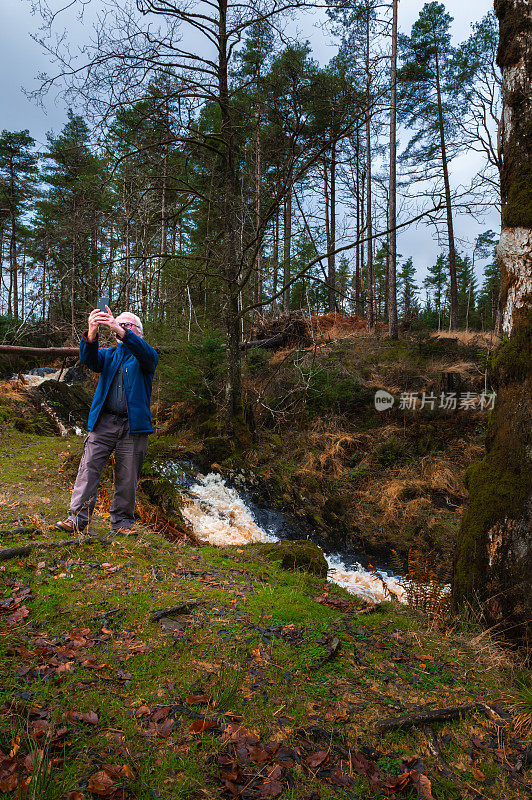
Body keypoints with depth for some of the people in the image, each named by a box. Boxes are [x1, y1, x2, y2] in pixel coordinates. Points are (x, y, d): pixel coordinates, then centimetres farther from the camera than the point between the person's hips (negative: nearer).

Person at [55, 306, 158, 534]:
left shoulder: (145, 356, 10)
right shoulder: (109, 354, 19)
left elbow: (147, 355, -16)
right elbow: (89, 360, -3)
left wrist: (121, 331, -30)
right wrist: (91, 334, -26)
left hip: (133, 425, -2)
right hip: (103, 422, 2)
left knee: (127, 476, 0)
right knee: (88, 467, -8)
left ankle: (122, 523, 11)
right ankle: (78, 518, -5)